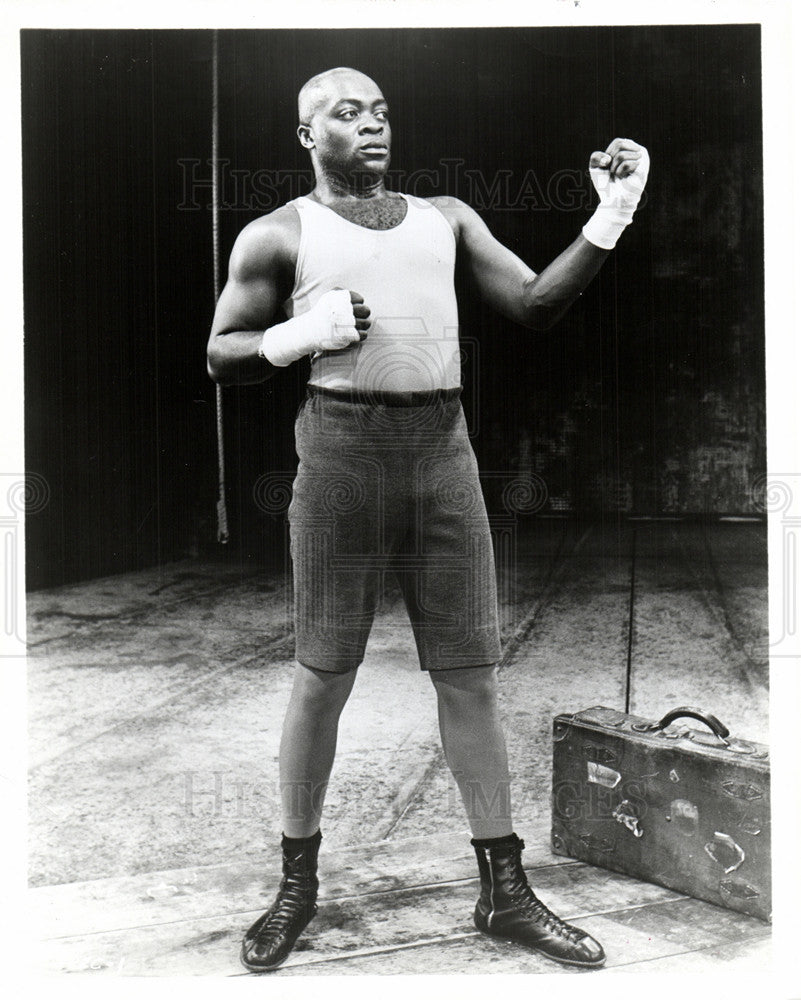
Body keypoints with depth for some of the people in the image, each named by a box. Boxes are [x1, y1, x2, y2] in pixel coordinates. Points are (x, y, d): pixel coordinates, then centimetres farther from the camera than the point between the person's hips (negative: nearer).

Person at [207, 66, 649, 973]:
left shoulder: (445, 217, 16)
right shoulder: (279, 235, 6)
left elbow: (534, 305, 9)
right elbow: (221, 357, 7)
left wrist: (609, 216, -2)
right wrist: (303, 332, -11)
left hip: (444, 447, 3)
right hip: (341, 445, -3)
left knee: (470, 672, 4)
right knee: (322, 675, 3)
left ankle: (504, 892, 16)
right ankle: (297, 887, 20)